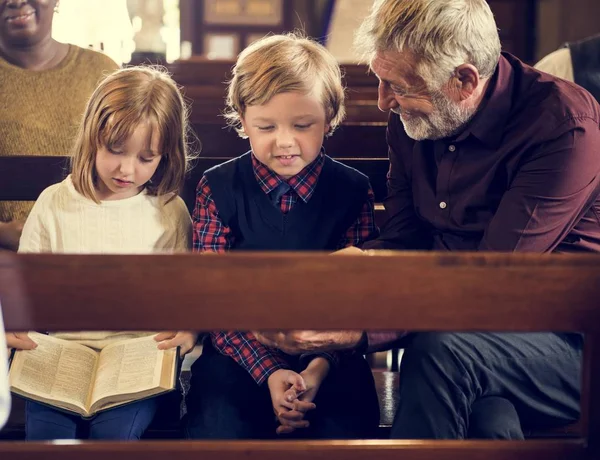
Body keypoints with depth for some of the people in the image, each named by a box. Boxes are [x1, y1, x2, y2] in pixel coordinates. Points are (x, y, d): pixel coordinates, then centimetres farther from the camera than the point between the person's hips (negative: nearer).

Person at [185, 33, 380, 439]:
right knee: (220, 430, -28)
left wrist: (319, 367, -17)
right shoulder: (217, 188, 2)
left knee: (343, 434, -27)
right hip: (240, 354, 0)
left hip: (328, 354, 0)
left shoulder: (353, 190, 4)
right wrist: (268, 371, -17)